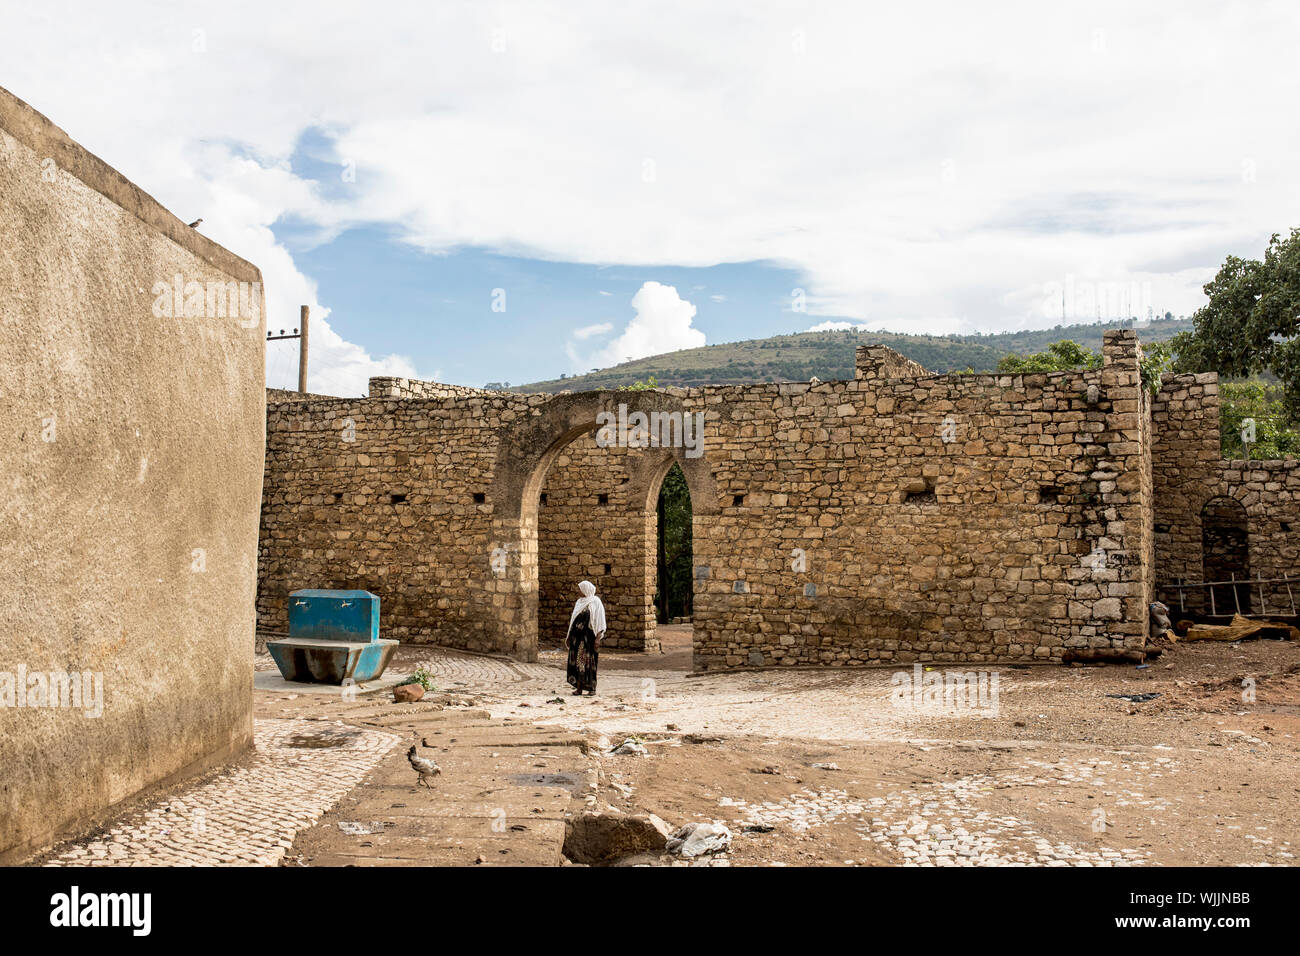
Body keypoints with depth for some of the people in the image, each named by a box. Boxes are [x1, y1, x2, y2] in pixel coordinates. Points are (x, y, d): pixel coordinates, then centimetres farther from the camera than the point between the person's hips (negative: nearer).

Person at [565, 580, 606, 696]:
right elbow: (572, 620, 19)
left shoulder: (595, 602, -4)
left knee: (590, 662, -3)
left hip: (589, 636, -5)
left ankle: (592, 687, 6)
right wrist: (568, 635, 14)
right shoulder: (579, 602, 15)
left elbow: (600, 621, -8)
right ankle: (579, 688, 5)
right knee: (577, 661, 2)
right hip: (577, 636, 5)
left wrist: (598, 638, -15)